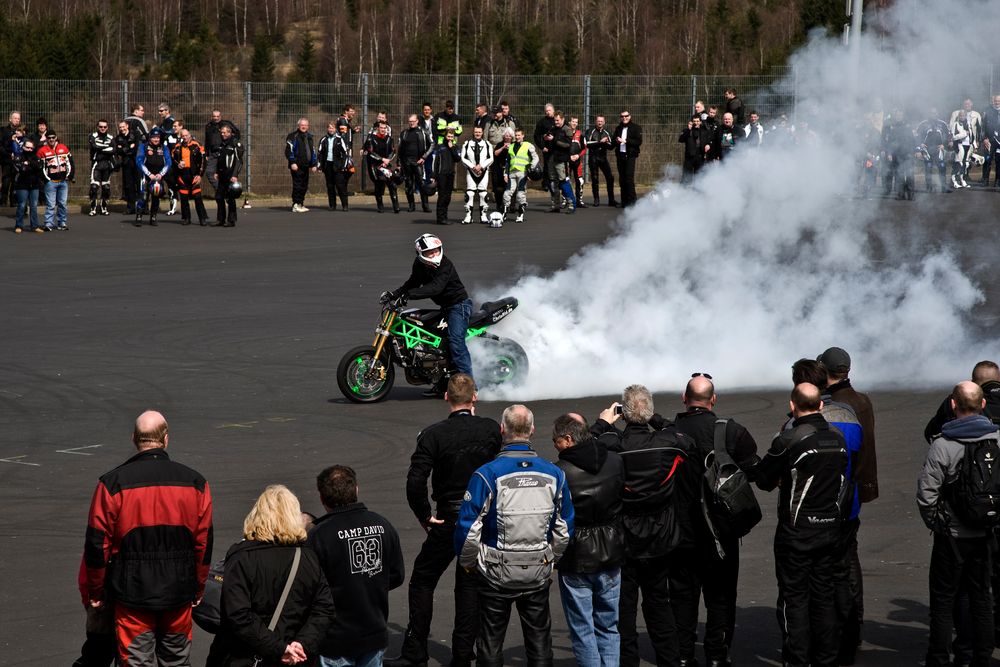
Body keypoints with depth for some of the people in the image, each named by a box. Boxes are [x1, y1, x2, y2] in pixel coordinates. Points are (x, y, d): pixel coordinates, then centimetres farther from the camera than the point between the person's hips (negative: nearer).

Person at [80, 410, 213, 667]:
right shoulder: (195, 483, -1)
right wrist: (197, 588, 18)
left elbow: (97, 545, -6)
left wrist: (92, 592, 6)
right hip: (179, 595, 2)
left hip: (132, 593, -2)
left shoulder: (112, 483, -9)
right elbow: (204, 543, 5)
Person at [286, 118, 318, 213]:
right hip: (296, 166, -7)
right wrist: (292, 163, -18)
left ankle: (300, 204, 14)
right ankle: (296, 205, -10)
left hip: (305, 166, 7)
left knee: (304, 186, 8)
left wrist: (314, 164, 20)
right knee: (297, 185, -10)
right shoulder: (293, 136, -4)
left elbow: (312, 151, 25)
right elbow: (289, 150, -10)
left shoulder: (309, 137, 19)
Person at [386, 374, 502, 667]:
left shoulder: (433, 434, -12)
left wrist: (424, 516, -7)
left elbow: (415, 482, -17)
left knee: (422, 580, 10)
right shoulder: (492, 430, -4)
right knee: (470, 584, 12)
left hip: (448, 521, -3)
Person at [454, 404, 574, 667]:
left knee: (491, 643, 10)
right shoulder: (554, 474, -3)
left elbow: (468, 528, -14)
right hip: (538, 574, 3)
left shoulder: (487, 475, -16)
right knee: (539, 641, 14)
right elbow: (565, 527, 6)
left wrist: (468, 562, 4)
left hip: (497, 574, -3)